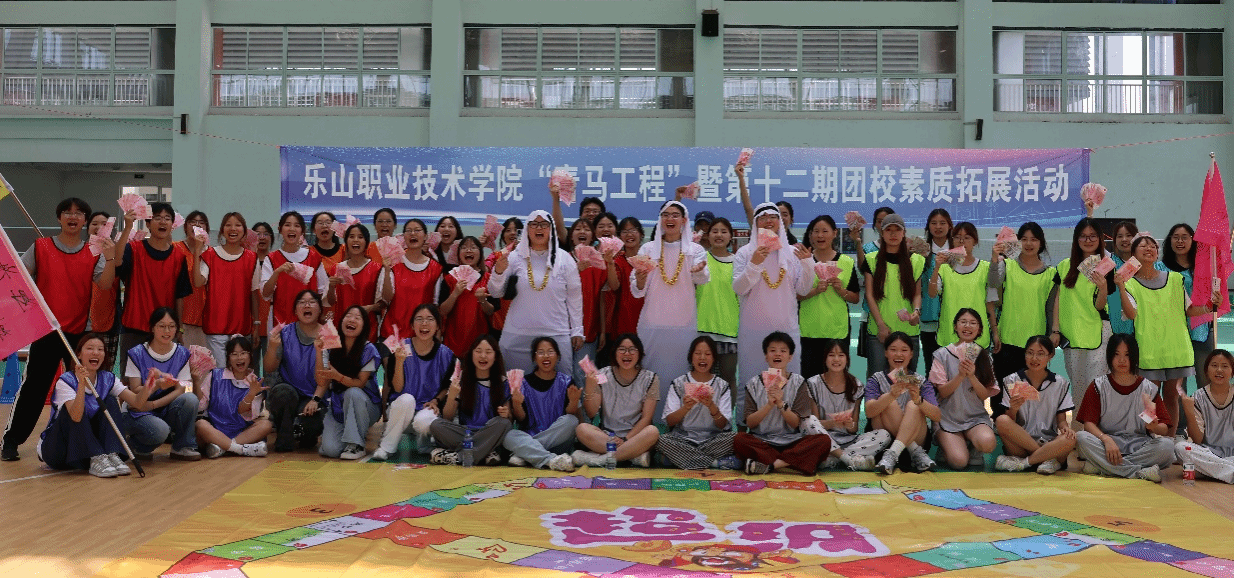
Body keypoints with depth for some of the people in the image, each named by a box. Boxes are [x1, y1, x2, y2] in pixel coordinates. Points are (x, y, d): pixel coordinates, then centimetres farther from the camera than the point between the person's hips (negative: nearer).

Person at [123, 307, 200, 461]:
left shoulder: (182, 354, 1)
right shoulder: (137, 354, -7)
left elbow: (181, 389, -5)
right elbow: (135, 391, -10)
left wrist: (152, 404, -20)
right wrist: (157, 385, -31)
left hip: (168, 410, 3)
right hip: (139, 413, -3)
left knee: (190, 399, -28)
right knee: (160, 430, -36)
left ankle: (182, 447, -9)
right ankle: (138, 446, 2)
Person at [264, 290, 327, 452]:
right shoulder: (286, 333, 1)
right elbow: (269, 367, -5)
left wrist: (315, 399, -19)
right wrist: (273, 346, -24)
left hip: (314, 396, -1)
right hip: (287, 389, 1)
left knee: (309, 424, -30)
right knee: (285, 392, -35)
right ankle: (284, 440, -10)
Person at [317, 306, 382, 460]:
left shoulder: (368, 350, -12)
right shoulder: (332, 348, -2)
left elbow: (360, 383, -16)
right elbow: (322, 381, -8)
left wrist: (337, 376, -34)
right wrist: (319, 352, -19)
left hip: (366, 406, -2)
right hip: (338, 408, 2)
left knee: (353, 393, -37)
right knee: (331, 449, -22)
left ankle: (356, 445, -21)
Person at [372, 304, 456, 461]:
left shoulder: (445, 354, -2)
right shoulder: (400, 348, -6)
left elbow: (447, 387, 10)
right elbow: (397, 389, -11)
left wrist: (435, 401, -10)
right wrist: (399, 361, -25)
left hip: (428, 409, 0)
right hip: (400, 409, 0)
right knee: (406, 399, -35)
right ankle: (386, 447, -16)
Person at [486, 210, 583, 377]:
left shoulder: (564, 259, 4)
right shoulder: (515, 257, 3)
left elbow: (575, 296, 7)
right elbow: (496, 293, 4)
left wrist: (577, 331, 6)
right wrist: (498, 272, -15)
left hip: (556, 335, 0)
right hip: (517, 336, 0)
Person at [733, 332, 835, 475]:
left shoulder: (798, 382, 6)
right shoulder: (754, 383, 6)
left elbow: (795, 423, 0)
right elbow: (750, 423, -2)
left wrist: (781, 403, -17)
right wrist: (769, 404, -17)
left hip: (791, 442, 1)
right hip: (761, 442, -1)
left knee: (824, 441, -26)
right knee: (739, 440, -31)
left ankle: (769, 465, -27)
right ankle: (788, 463, -26)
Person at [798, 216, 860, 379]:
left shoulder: (847, 262, 8)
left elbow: (856, 298, 10)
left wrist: (840, 290, -9)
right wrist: (815, 290, -16)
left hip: (838, 330, 1)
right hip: (808, 330, -1)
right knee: (809, 376, -4)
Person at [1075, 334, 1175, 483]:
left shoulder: (1149, 388, 9)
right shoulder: (1099, 386, 7)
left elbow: (1165, 428, 4)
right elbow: (1089, 423, -4)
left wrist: (1154, 427, -21)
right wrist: (1106, 439, -23)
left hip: (1139, 445, 1)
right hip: (1106, 441, -1)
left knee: (1167, 445, -29)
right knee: (1081, 438, -31)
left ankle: (1101, 466, -29)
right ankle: (1140, 473, -34)